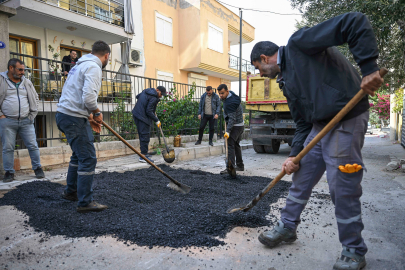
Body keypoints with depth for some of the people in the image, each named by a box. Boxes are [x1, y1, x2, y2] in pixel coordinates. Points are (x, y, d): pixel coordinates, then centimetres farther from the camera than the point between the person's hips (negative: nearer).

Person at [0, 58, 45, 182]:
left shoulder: (27, 82, 11)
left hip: (26, 121, 2)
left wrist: (32, 115, 10)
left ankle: (37, 168, 15)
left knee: (33, 145, 2)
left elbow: (35, 98, 18)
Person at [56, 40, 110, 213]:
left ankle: (71, 191, 36)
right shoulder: (93, 67, -12)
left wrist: (90, 117, 21)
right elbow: (88, 97, -27)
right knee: (88, 159, -6)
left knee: (79, 155, 22)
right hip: (74, 118, -11)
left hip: (65, 114, 11)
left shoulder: (82, 65, 19)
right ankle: (85, 202, 2)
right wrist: (97, 113, -8)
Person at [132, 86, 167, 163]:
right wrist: (156, 120, -11)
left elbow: (138, 96, 27)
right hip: (143, 117, -10)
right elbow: (149, 111, -20)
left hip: (136, 114, 10)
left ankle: (144, 153, 25)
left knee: (142, 135, 15)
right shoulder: (153, 98, -16)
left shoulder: (146, 91, 12)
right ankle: (143, 156, -3)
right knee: (145, 136, -6)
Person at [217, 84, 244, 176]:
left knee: (230, 145, -13)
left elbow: (232, 118, -28)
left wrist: (228, 131, -32)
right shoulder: (231, 94, 5)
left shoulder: (230, 102, -26)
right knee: (236, 145, 16)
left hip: (235, 126, -11)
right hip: (240, 124, 11)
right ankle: (240, 166, 25)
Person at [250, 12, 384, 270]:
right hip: (318, 126, 9)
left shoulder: (298, 44, -8)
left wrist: (369, 67, -24)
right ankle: (288, 227, 32)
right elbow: (303, 121, 15)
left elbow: (355, 22, -15)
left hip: (346, 120, -9)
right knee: (301, 179, 14)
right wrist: (294, 154, 7)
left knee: (343, 188, -2)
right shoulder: (287, 80, 17)